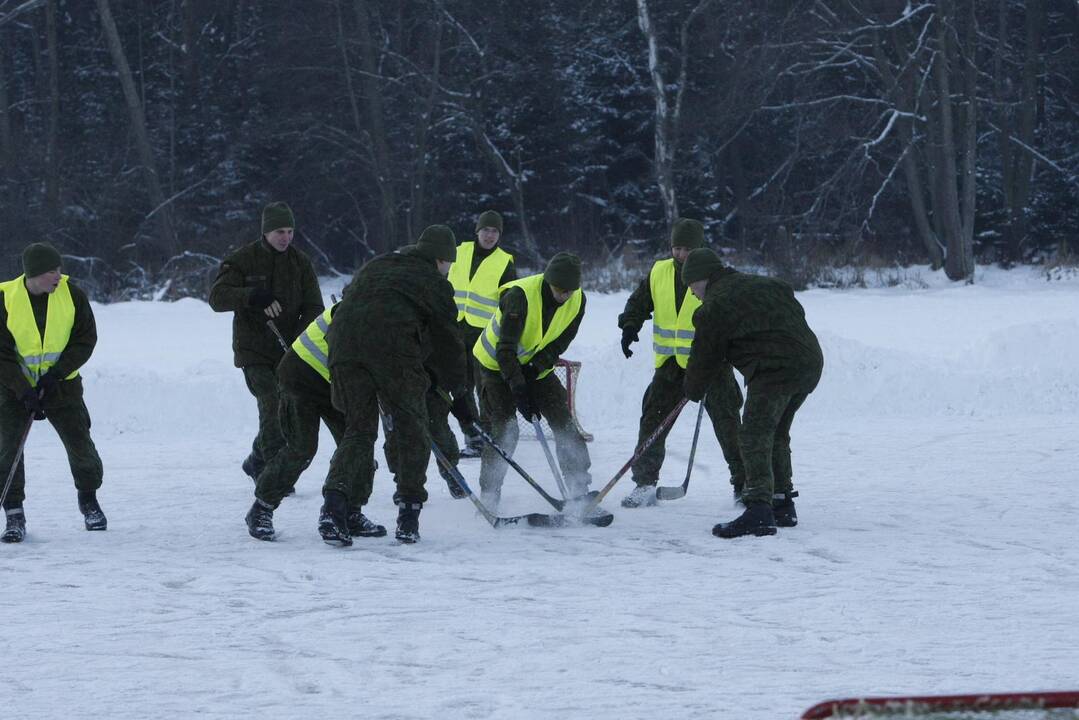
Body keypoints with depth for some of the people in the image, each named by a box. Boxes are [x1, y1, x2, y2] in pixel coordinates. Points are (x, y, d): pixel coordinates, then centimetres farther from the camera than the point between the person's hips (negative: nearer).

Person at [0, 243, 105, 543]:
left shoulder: (71, 294, -12)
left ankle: (89, 501, 26)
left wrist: (57, 374, -16)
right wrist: (25, 393, -22)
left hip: (61, 382, 2)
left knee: (80, 443, 1)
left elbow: (86, 338, -6)